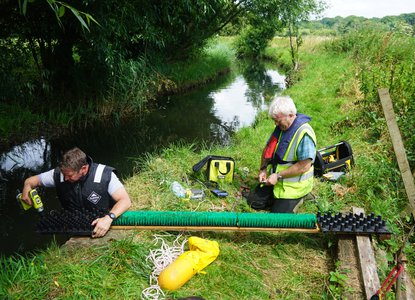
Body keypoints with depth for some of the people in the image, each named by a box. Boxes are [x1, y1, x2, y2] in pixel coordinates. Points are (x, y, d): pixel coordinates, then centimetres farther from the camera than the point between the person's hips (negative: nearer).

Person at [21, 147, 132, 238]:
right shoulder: (59, 174, -7)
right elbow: (31, 180, 9)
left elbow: (125, 201, -23)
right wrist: (27, 188, -15)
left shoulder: (104, 175, -18)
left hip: (101, 227, -3)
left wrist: (109, 218, -41)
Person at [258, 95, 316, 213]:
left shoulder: (304, 134, -25)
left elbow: (304, 166, -27)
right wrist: (263, 169, -1)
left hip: (293, 185, -8)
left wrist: (278, 176, -23)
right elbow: (268, 149, 12)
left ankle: (298, 199, 14)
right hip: (277, 179, 8)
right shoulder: (281, 127, 1)